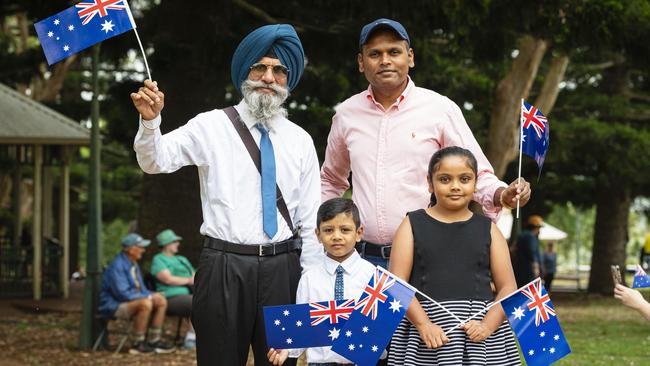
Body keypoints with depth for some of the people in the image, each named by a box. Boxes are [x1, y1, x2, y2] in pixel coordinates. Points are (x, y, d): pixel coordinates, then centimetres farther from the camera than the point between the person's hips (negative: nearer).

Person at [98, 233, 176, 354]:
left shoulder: (134, 265, 13)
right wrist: (147, 297, -19)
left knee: (161, 301, -2)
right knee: (145, 304, -33)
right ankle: (137, 344, -22)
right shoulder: (117, 266, -19)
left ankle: (154, 341, 0)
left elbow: (140, 289, 22)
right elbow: (122, 293, -25)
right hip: (113, 306, -10)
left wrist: (152, 295, 0)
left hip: (131, 300, 10)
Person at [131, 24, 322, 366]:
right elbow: (156, 161, -11)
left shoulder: (300, 140, 10)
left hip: (281, 270, 3)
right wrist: (150, 120, -30)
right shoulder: (211, 126, 1)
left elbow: (310, 221, 10)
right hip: (224, 268, -2)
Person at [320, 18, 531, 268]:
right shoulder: (347, 113, 11)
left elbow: (477, 174, 4)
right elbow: (331, 180, 26)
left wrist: (500, 194, -17)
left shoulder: (440, 109, 1)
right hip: (363, 256, 3)